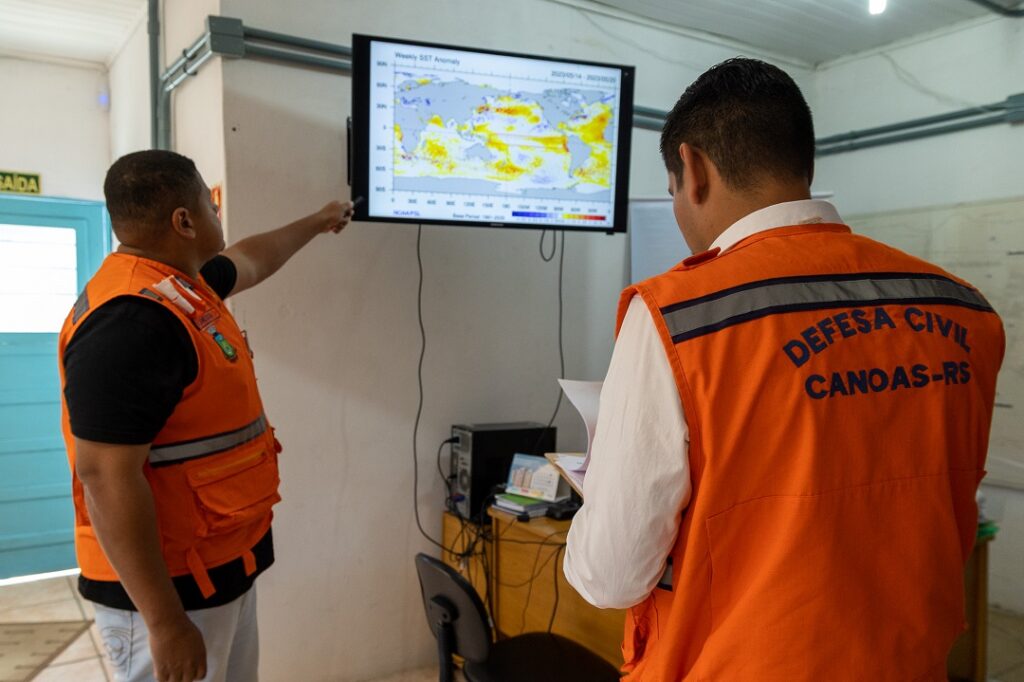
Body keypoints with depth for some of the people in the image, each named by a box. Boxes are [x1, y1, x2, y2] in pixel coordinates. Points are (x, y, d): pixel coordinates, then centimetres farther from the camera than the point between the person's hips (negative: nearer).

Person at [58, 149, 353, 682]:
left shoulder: (181, 283, 5)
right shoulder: (131, 322, -27)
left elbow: (251, 261, 27)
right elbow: (107, 479, -28)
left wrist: (317, 223, 40)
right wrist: (165, 621, -25)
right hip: (167, 585, -10)